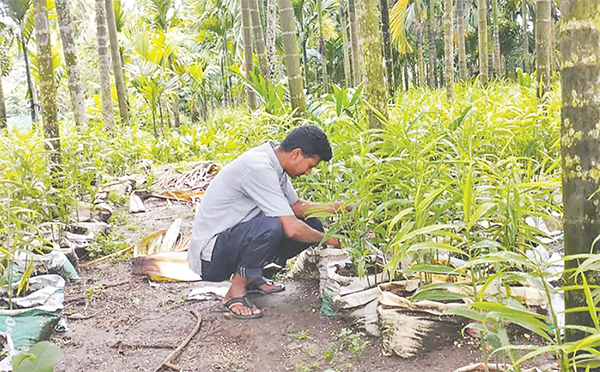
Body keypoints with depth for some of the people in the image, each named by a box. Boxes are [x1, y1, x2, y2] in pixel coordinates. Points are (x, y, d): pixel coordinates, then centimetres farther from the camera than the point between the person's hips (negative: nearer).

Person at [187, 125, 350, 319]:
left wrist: (334, 207, 5)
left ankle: (251, 277, 13)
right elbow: (292, 229, -29)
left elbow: (296, 205, 16)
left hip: (236, 235, 10)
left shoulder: (273, 163, 3)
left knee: (311, 225, 1)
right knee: (272, 227, -37)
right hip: (209, 255, -9)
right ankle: (235, 293, -13)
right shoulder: (259, 168, -27)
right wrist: (328, 239, -13)